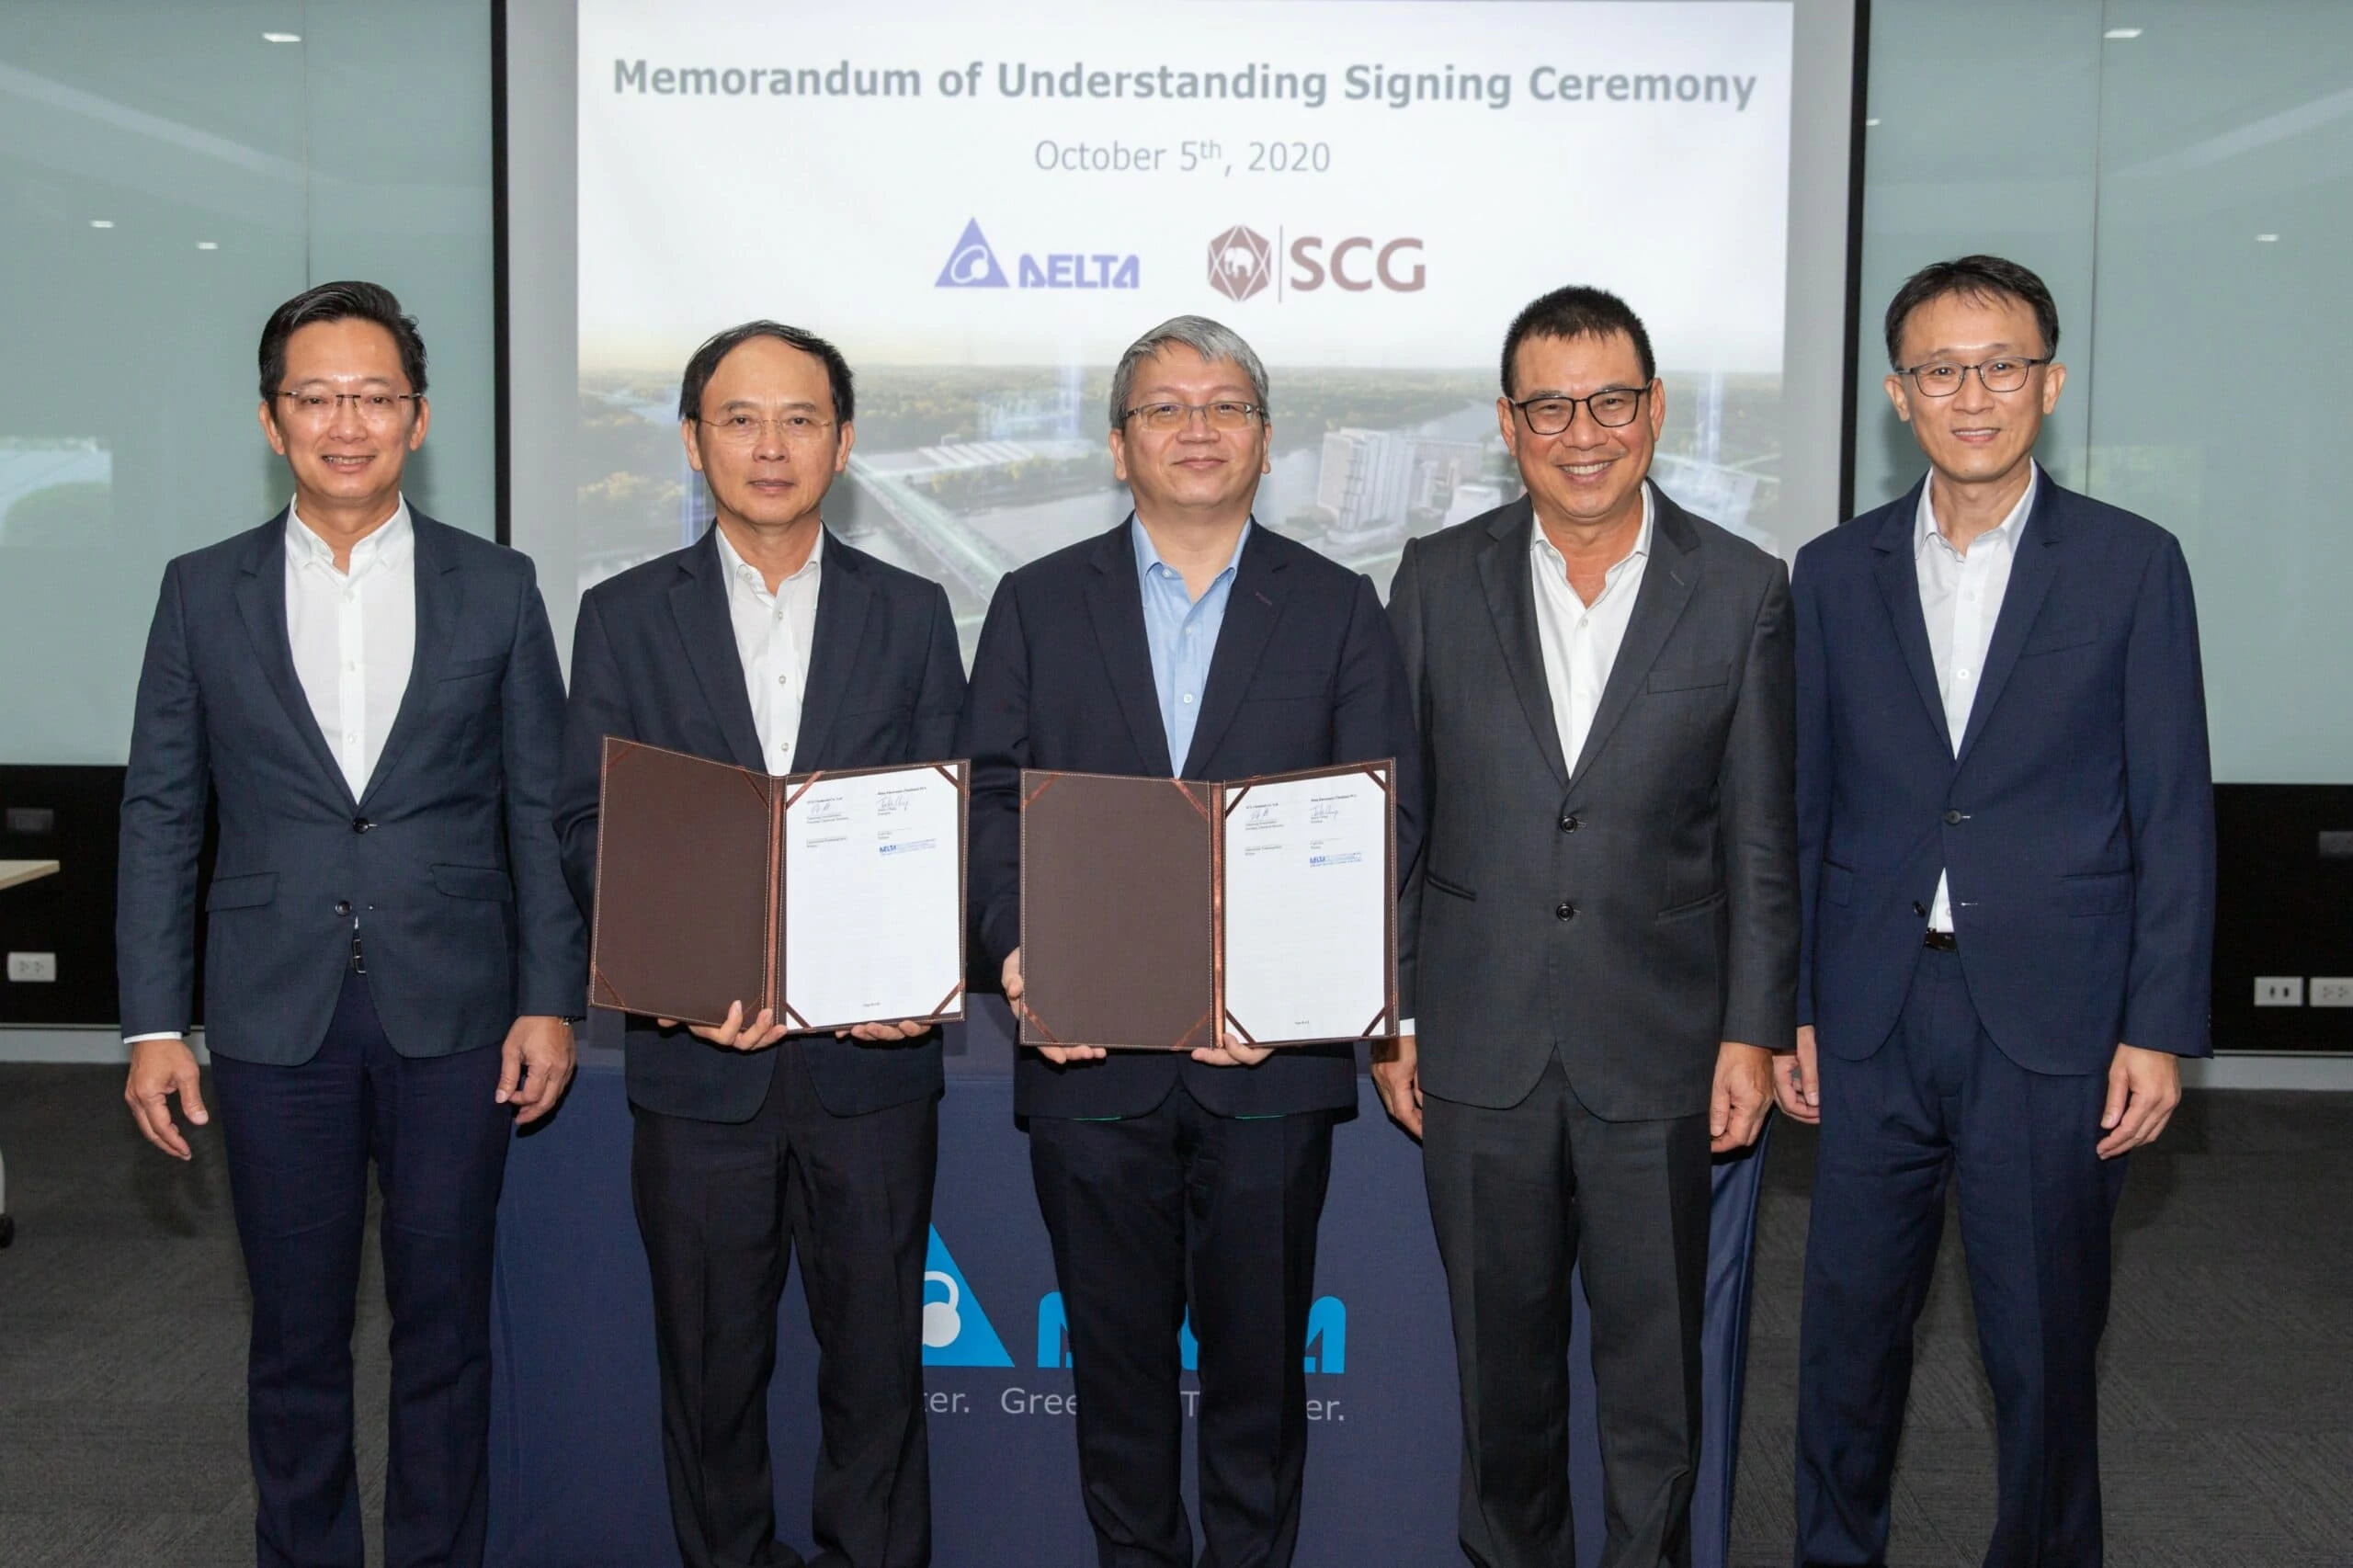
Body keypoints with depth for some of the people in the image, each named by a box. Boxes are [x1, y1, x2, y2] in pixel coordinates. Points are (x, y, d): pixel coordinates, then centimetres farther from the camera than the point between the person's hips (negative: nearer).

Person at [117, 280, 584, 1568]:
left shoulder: (496, 590, 4)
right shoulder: (204, 592, 5)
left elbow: (541, 810, 4)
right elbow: (159, 816, 5)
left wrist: (550, 999, -2)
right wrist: (152, 1024, 0)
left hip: (453, 1015, 0)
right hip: (275, 1022, 1)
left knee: (444, 1326, 9)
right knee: (296, 1336, 10)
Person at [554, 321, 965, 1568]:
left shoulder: (912, 615, 6)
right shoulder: (624, 618, 4)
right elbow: (588, 829, 0)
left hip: (871, 1054, 0)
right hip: (700, 1055, 0)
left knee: (877, 1354, 9)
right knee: (709, 1363, 12)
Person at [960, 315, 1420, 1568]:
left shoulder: (1339, 610, 6)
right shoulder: (1039, 605, 8)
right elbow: (991, 801, 3)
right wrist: (1017, 951, -15)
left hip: (1272, 1051, 0)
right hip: (1091, 1046, 1)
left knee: (1260, 1350, 10)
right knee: (1116, 1348, 12)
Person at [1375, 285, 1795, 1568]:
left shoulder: (1742, 592, -1)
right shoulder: (1438, 580, 2)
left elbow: (1761, 838, 1)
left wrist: (1754, 1031, -3)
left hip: (1657, 1050, -1)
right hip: (1480, 1043, 1)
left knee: (1655, 1358, 9)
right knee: (1501, 1353, 14)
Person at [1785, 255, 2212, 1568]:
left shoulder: (2135, 567, 0)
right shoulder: (1837, 573, 7)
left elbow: (2174, 816, -1)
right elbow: (1804, 809, 8)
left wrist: (2161, 1027, -6)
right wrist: (1788, 1007, 5)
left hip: (2052, 1021, -2)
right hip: (1873, 1016, 2)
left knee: (2046, 1345, 9)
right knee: (1851, 1325, 11)